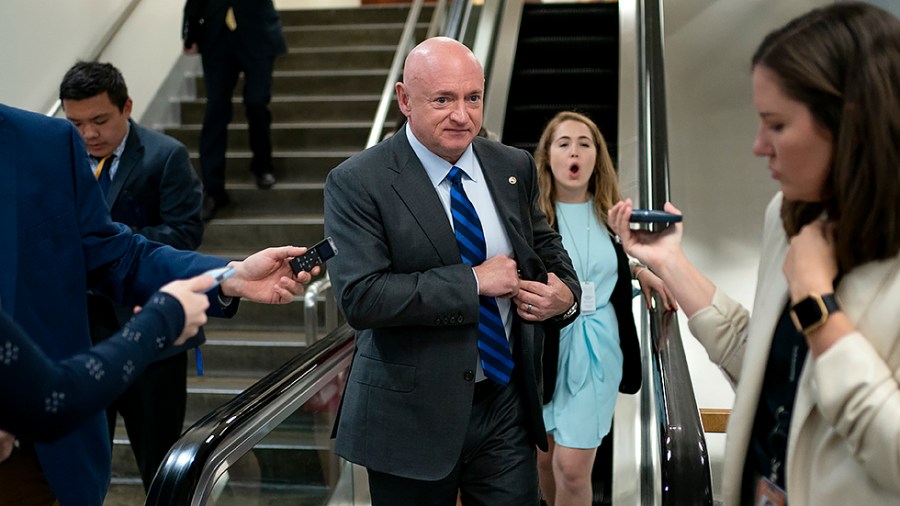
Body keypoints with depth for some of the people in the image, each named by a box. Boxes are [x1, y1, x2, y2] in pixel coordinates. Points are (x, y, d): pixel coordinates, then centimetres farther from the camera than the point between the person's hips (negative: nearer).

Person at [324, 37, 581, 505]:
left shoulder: (514, 167, 3)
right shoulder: (356, 183, -12)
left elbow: (544, 245, 18)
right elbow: (359, 296, -21)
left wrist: (565, 292, -4)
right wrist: (473, 282, -22)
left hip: (508, 402, 4)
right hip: (412, 416, -3)